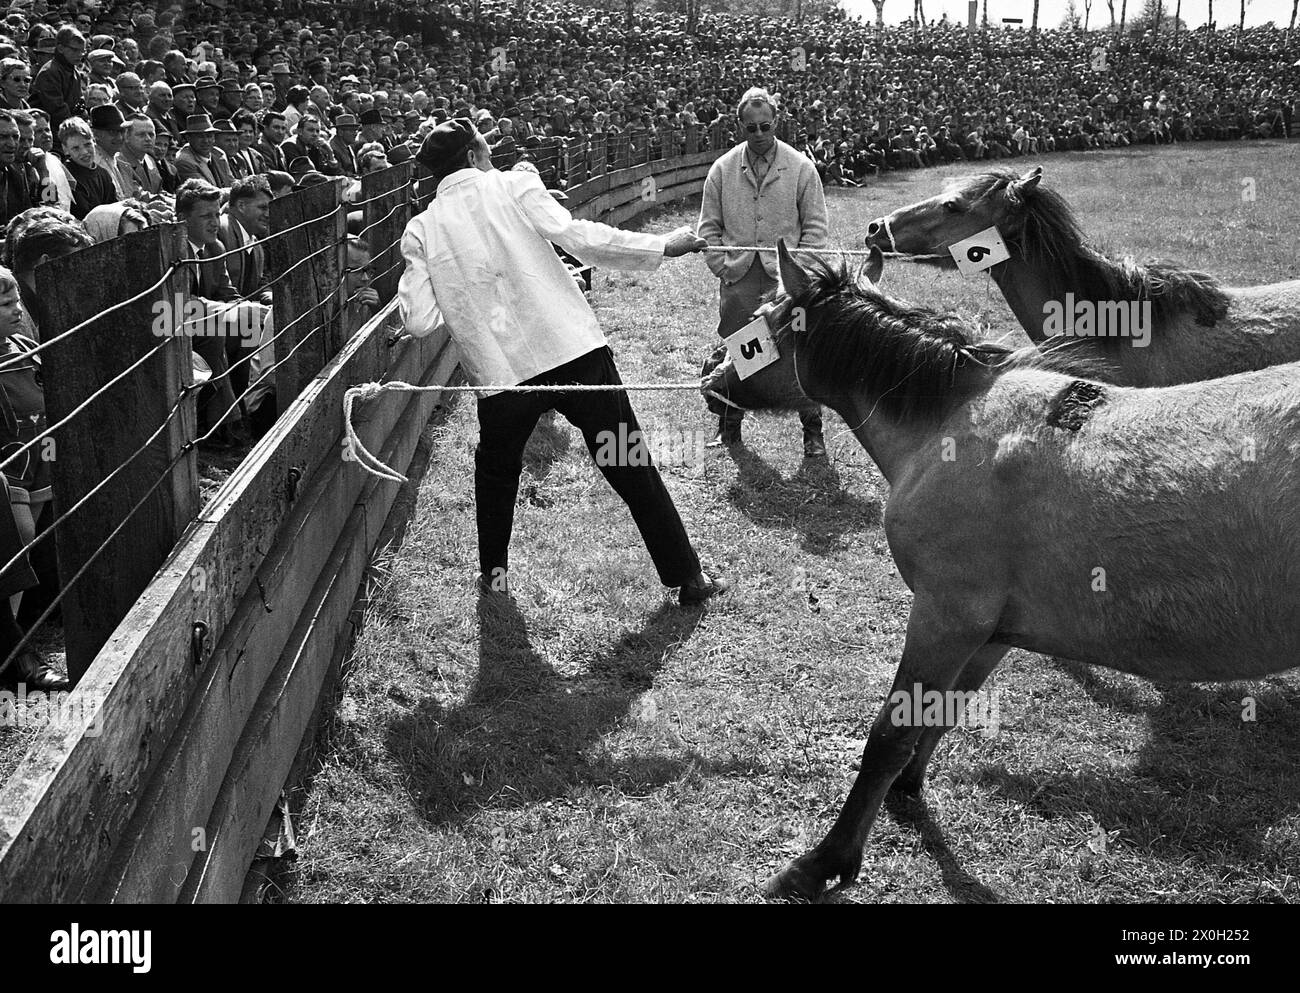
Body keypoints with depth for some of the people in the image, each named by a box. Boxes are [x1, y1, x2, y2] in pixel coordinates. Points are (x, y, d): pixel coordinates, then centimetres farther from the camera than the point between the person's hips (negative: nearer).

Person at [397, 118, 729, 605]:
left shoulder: (420, 230, 6)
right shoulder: (513, 186, 1)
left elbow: (421, 322, 1)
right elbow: (577, 236, -10)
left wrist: (409, 280, 21)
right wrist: (662, 246, -3)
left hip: (500, 370, 2)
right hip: (573, 349, -2)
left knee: (496, 468, 29)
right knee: (632, 468, 6)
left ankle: (493, 573, 34)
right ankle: (688, 576, 12)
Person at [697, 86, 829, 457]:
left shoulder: (801, 168, 0)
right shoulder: (722, 169, 5)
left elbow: (815, 226, 3)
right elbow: (709, 226, 10)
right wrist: (722, 267, 1)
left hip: (787, 279, -1)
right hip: (738, 280, 2)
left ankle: (812, 433, 10)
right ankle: (728, 427, 23)